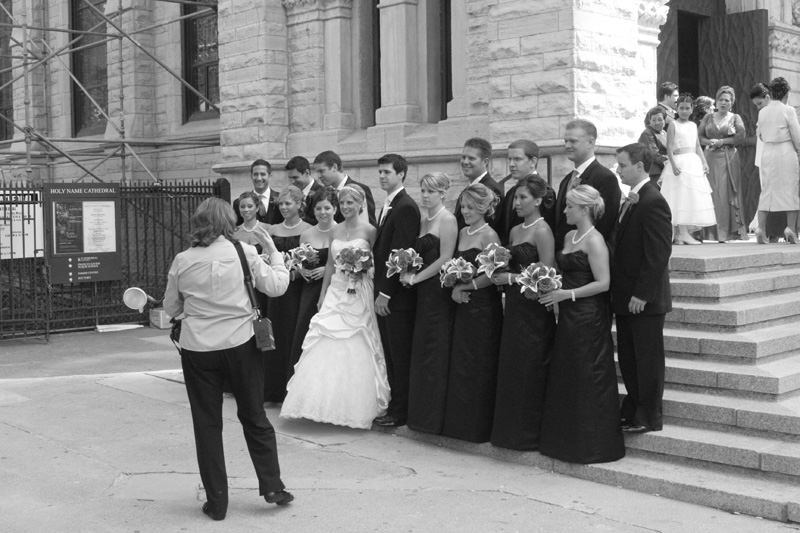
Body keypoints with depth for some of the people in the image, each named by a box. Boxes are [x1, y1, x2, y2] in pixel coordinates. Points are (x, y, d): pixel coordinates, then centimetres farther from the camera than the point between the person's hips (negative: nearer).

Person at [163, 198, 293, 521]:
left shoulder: (182, 261, -1)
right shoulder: (244, 252, -5)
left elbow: (171, 308, 8)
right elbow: (277, 286, -1)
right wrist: (273, 253, 12)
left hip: (197, 349, 0)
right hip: (241, 345, 0)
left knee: (206, 424, 10)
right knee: (254, 417, 16)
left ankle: (216, 501, 15)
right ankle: (272, 487, 20)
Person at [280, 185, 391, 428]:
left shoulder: (369, 230, -4)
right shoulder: (335, 231, 10)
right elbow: (330, 264, 14)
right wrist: (323, 295, 13)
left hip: (360, 294, -4)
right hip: (336, 292, 4)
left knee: (355, 351, -2)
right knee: (328, 348, 1)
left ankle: (355, 408, 10)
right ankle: (327, 403, 10)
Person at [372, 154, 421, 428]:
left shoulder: (406, 207, -14)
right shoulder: (388, 206, 16)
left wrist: (385, 293, -18)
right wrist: (379, 290, 10)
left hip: (397, 295, -9)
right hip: (384, 293, 9)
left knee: (400, 355, 0)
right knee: (391, 354, 12)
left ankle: (401, 412, 8)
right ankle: (395, 405, 20)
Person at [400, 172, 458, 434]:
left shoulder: (447, 219, -9)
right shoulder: (422, 219, 15)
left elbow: (445, 259, -15)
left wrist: (415, 277, -10)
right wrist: (408, 273, 2)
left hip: (438, 291, -8)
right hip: (422, 293, 8)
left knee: (434, 352, -2)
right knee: (420, 351, 9)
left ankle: (435, 417, 6)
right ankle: (421, 413, 18)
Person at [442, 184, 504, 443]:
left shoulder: (489, 235, -10)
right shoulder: (462, 233, 13)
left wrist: (465, 287, -10)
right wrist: (454, 289, -2)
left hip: (484, 307, -7)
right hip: (463, 306, 7)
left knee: (480, 365, 0)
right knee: (459, 364, 10)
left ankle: (480, 427, 10)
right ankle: (460, 423, 20)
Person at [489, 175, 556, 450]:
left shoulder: (542, 231, -11)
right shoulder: (515, 231, 14)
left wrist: (510, 278, -12)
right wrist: (500, 276, 1)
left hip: (534, 308, -8)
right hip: (514, 306, 8)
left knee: (530, 370, -2)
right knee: (511, 369, 10)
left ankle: (531, 432, 9)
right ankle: (512, 430, 19)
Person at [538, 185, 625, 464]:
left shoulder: (594, 240, -13)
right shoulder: (569, 237, 13)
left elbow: (603, 283, -18)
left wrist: (567, 294, -18)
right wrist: (551, 289, 5)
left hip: (589, 317, -9)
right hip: (569, 316, 9)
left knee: (588, 378, -1)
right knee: (564, 376, 12)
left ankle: (593, 445, 10)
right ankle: (567, 441, 23)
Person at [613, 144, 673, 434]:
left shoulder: (653, 202, -17)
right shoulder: (631, 200, 12)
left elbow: (658, 253, -21)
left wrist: (642, 295, -21)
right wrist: (619, 291, 11)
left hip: (645, 300, -9)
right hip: (625, 297, 9)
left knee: (648, 360, 3)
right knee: (627, 358, 16)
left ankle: (649, 417, 14)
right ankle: (631, 410, 28)